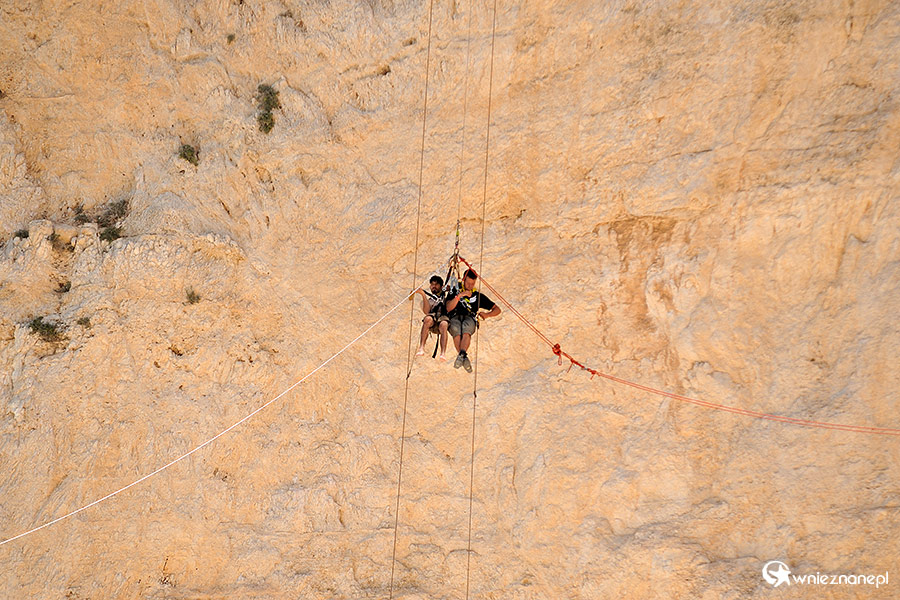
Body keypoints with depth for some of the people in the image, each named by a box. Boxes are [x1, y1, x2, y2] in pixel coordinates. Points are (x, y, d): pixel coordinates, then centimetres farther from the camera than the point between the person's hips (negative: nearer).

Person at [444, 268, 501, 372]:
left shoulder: (478, 296, 26)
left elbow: (497, 309, 24)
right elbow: (448, 308, 4)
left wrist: (487, 314, 2)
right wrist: (459, 295, -7)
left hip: (470, 318, 0)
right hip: (455, 317, 0)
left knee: (466, 330, -38)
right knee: (456, 330, -38)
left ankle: (461, 356, -54)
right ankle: (465, 359, -44)